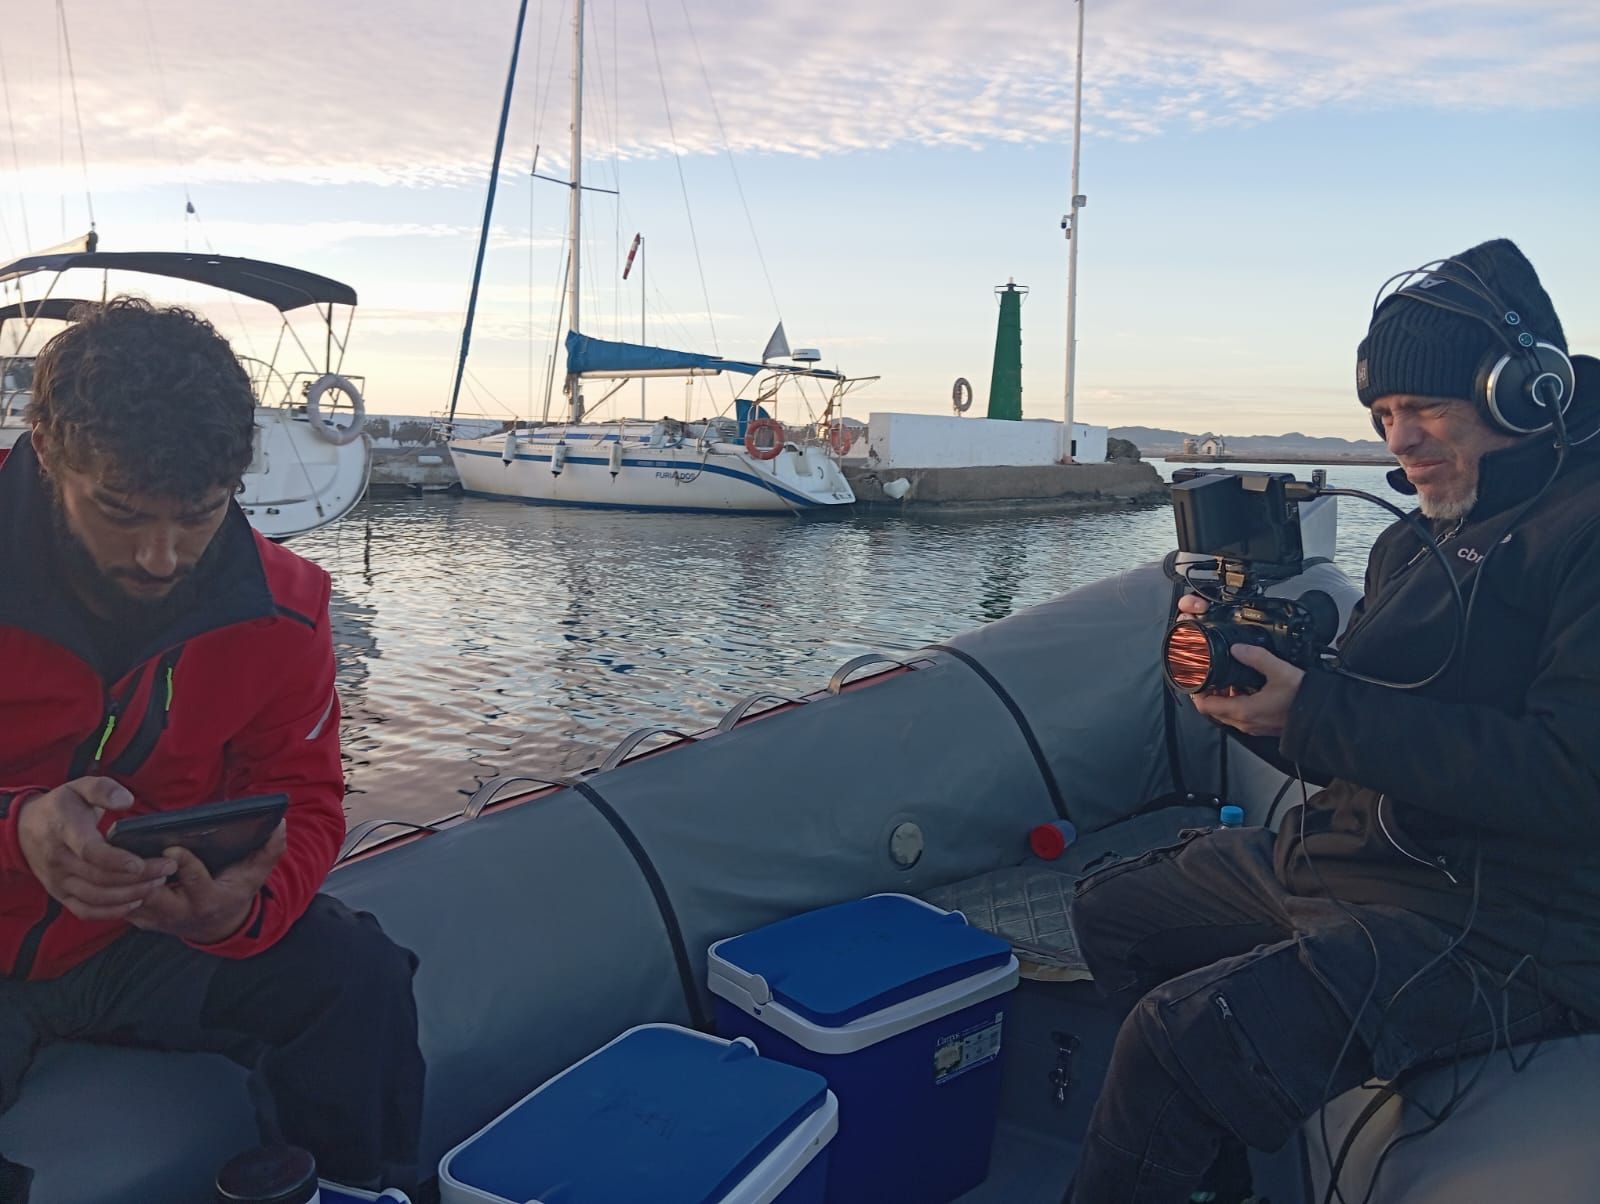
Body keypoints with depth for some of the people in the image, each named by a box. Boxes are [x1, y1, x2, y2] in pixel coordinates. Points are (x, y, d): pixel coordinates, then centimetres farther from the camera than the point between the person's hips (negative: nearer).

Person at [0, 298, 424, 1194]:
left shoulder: (278, 605, -10)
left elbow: (304, 800, -4)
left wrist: (243, 907, -26)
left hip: (158, 943, 3)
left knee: (358, 973, -19)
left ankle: (355, 1187, 6)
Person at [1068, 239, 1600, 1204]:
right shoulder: (1414, 544, 12)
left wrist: (1312, 707, -25)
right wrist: (1243, 675, -7)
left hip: (1500, 926, -10)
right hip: (1339, 856, 10)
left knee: (1181, 1039, -27)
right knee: (1111, 911, 17)